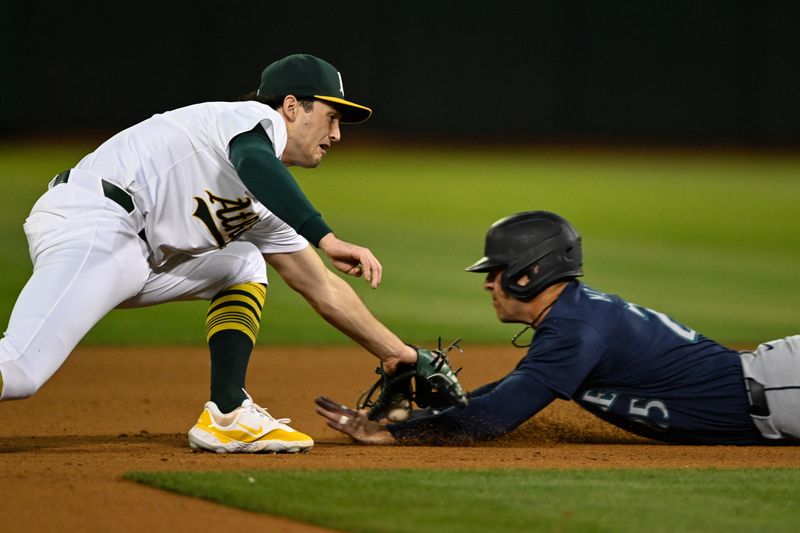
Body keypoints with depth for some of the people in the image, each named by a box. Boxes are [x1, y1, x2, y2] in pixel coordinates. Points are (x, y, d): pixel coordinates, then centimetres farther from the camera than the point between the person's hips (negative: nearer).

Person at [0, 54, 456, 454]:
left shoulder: (265, 206, 28)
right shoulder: (256, 119, 2)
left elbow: (322, 289, 33)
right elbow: (252, 164, -24)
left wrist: (401, 354, 34)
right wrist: (327, 239, -32)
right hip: (87, 224, -10)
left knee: (243, 264, 19)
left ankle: (227, 414, 4)